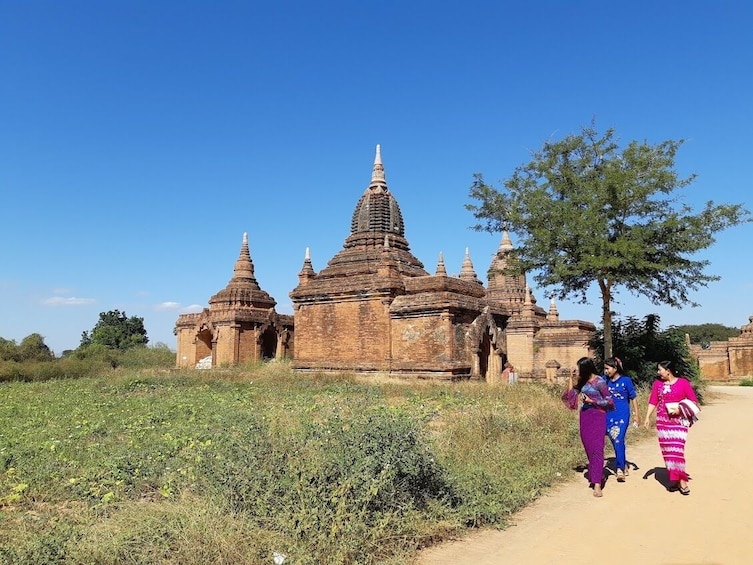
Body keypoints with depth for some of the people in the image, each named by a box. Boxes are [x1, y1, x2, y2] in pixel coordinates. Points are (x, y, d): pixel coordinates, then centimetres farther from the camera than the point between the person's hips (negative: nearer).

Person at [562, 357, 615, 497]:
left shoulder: (599, 381, -11)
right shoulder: (583, 381, 9)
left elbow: (609, 401, -8)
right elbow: (571, 393, 13)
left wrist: (591, 400, -14)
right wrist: (571, 377, 8)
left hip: (597, 416, -7)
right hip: (585, 416, 7)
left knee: (596, 448, -10)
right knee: (589, 448, 12)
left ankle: (597, 484, -12)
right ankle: (598, 474, 29)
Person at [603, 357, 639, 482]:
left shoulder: (626, 380, -4)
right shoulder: (606, 381, 6)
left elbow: (633, 398, 2)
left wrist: (636, 414, 2)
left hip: (622, 415, -5)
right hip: (609, 416, 5)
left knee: (619, 441, -15)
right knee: (615, 442, 11)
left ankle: (620, 469, -11)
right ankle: (624, 466, 27)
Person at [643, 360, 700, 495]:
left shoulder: (683, 383, -1)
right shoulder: (657, 383, 9)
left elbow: (694, 401, -2)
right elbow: (653, 402, 6)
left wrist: (680, 409, -16)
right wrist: (648, 417, -5)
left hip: (678, 421, -4)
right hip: (662, 421, 4)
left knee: (677, 449, -10)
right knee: (667, 451, 5)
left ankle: (682, 480, -2)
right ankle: (673, 479, 15)